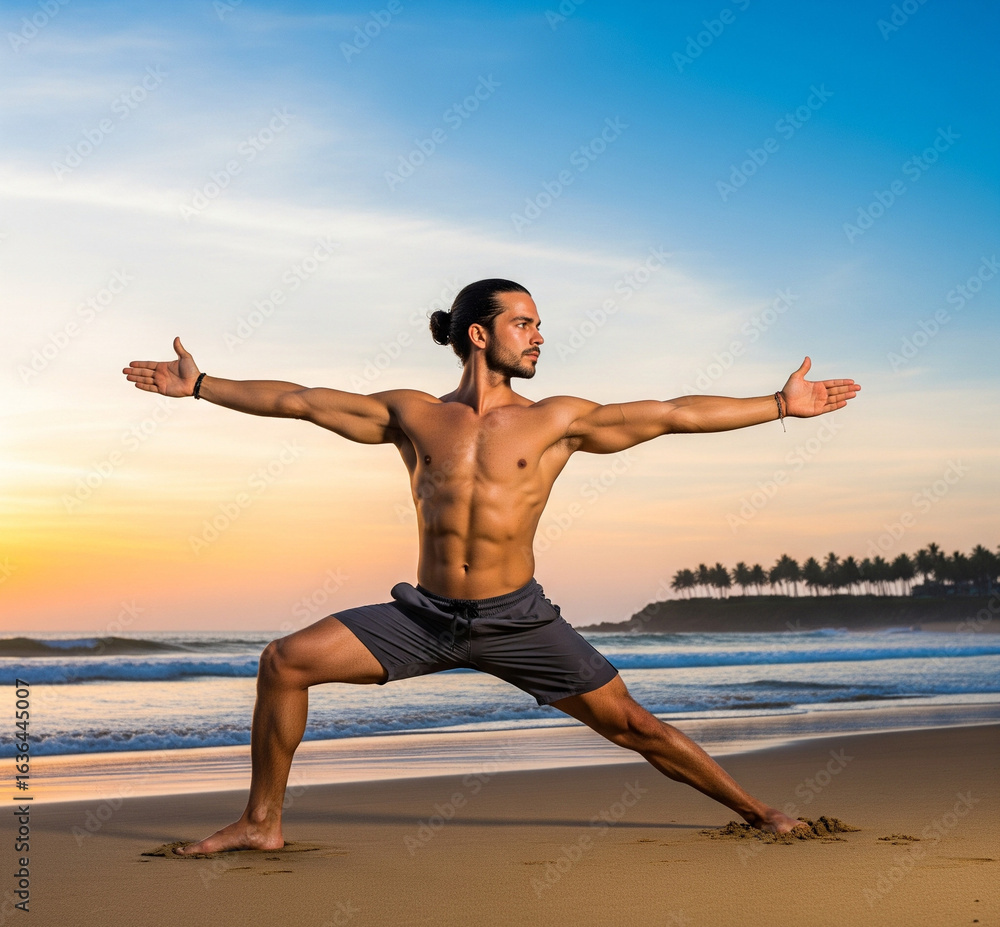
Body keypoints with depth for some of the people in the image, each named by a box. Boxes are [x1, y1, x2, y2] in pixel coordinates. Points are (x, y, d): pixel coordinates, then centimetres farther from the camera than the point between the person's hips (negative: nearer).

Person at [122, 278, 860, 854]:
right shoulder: (413, 415, 4)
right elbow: (299, 401, 10)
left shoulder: (556, 421, 0)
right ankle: (263, 823, 3)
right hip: (426, 616, 2)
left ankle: (754, 811, 15)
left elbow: (674, 415, 0)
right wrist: (199, 387, 13)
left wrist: (781, 405, -2)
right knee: (286, 661, -10)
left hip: (517, 619, -1)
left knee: (630, 724, -3)